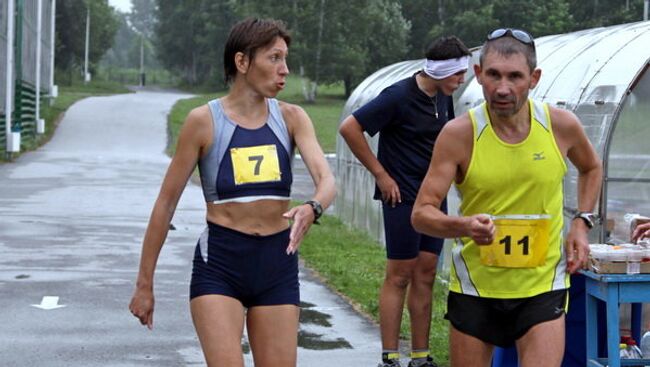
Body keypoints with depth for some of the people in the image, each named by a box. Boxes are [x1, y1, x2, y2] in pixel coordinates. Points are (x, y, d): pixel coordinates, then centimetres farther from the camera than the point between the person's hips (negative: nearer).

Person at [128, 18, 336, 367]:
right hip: (219, 263, -3)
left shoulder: (291, 118, 3)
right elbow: (166, 201, -1)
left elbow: (326, 179, -9)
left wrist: (312, 208, -34)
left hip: (277, 263, 3)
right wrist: (144, 284, 1)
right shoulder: (204, 120, -5)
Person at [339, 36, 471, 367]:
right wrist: (381, 175, -14)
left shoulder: (442, 98, 8)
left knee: (425, 275, 8)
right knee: (399, 276, -3)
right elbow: (349, 128, -18)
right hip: (403, 197, -7)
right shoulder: (399, 97, -15)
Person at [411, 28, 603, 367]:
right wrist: (462, 226, -34)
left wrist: (581, 222, 3)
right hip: (475, 286, 0)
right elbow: (421, 214, -15)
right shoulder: (458, 134, -13)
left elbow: (591, 168, 17)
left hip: (543, 287, 1)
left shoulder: (561, 125, -6)